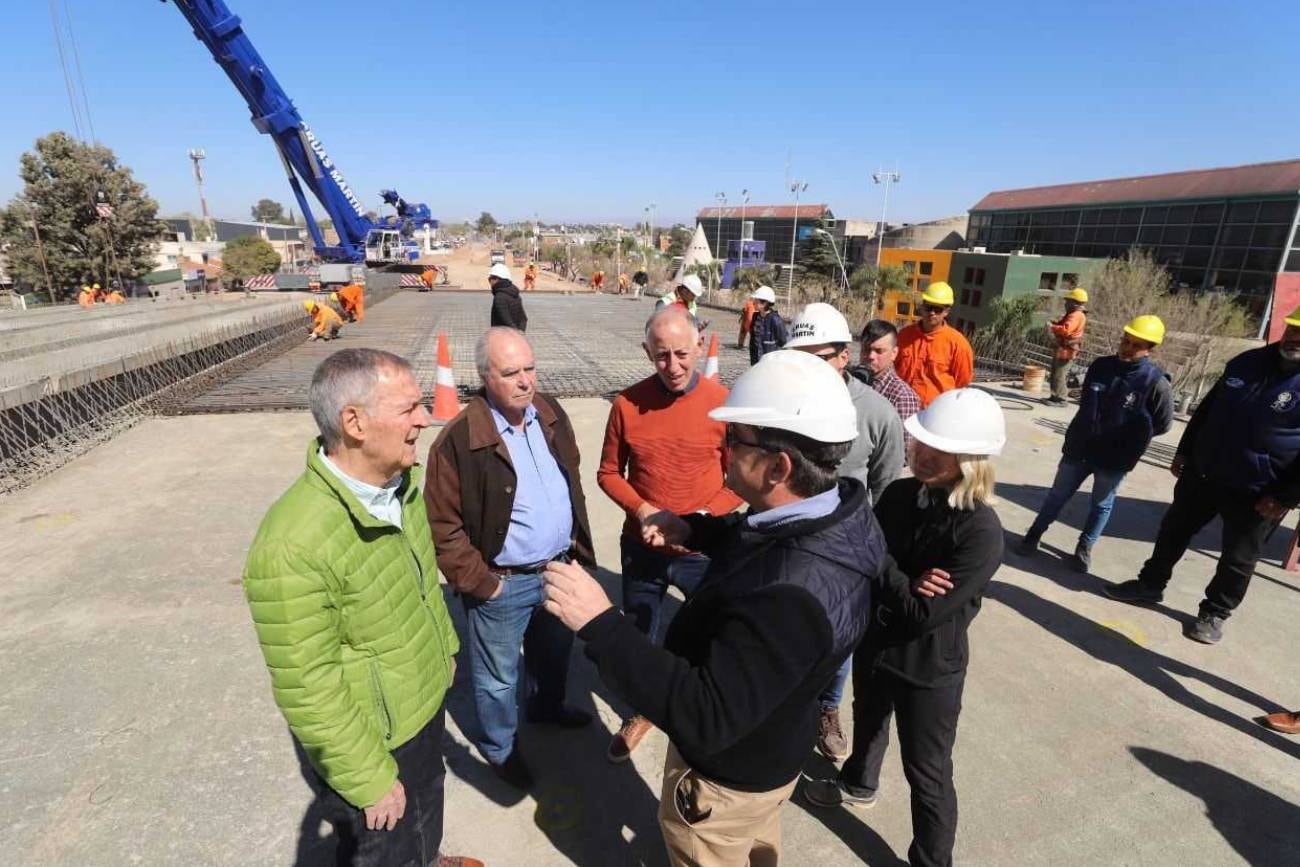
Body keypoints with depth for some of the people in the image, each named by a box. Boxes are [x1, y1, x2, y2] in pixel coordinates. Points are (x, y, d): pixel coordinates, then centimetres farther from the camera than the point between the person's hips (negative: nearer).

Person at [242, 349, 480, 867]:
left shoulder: (400, 481, -10)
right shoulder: (292, 546, -35)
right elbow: (308, 690, -26)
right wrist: (368, 781, -16)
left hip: (425, 702, 7)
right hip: (367, 744, -7)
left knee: (428, 805, 33)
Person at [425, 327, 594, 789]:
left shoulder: (551, 413, -4)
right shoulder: (458, 440, -23)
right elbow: (443, 526, -17)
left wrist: (578, 549, 8)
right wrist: (480, 583, -14)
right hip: (504, 583, -5)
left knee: (554, 652, 29)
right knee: (499, 676, 18)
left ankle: (546, 707, 58)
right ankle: (498, 746, 45)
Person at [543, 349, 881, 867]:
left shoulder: (790, 594, -46)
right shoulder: (838, 508, -17)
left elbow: (704, 717, -40)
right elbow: (761, 539, 4)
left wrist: (599, 623, -40)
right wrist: (694, 530, -12)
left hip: (727, 773, -6)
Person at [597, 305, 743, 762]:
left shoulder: (723, 403, -14)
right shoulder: (628, 404, -10)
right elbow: (609, 473, 0)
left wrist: (703, 519, -19)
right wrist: (643, 510, -16)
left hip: (703, 549, -2)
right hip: (641, 546, 2)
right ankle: (641, 713, 50)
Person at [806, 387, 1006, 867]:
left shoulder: (981, 531, -27)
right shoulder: (899, 494, -10)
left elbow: (922, 614, -28)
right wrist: (906, 585, -24)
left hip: (929, 668, -6)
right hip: (874, 643, 6)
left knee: (927, 773, 14)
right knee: (868, 720, 32)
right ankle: (858, 784, 61)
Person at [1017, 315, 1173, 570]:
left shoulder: (1156, 383, -15)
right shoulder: (1100, 366, -4)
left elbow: (1163, 424, -6)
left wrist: (1130, 438, -2)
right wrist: (1083, 432, 7)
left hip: (1114, 459, -3)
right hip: (1078, 448, 3)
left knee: (1101, 505, 15)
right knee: (1057, 496, 13)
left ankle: (1085, 547, 33)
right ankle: (1034, 536, 27)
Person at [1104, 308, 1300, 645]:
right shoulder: (1248, 362, 1)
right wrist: (1184, 451, 11)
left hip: (1255, 494, -5)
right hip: (1202, 473, 5)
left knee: (1238, 560, 12)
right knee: (1174, 531, 16)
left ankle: (1215, 613, 30)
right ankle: (1150, 584, 33)